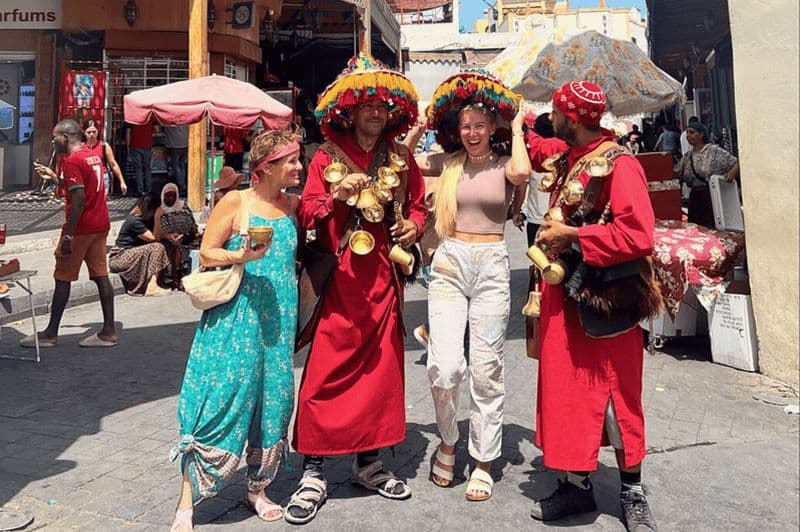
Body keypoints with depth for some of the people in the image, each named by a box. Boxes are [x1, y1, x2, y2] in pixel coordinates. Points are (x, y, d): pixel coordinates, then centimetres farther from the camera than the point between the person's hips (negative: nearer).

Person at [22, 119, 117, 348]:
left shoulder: (72, 161, -14)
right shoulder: (93, 155, 13)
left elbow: (79, 198, -22)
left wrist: (68, 235, -21)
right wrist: (53, 177, 22)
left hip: (81, 228, -8)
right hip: (100, 225, 8)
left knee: (62, 278, 2)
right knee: (101, 276, 7)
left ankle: (51, 334, 10)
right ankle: (109, 331, 9)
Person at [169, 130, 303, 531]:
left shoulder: (293, 205, 10)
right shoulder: (235, 202, -4)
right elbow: (206, 253, -3)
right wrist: (241, 256, -20)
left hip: (278, 317, 5)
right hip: (234, 315, -5)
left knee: (273, 399, 9)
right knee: (222, 398, -6)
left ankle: (257, 488, 28)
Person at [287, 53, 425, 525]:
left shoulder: (401, 157, 10)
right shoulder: (327, 157, 1)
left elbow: (418, 205, 16)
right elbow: (306, 213, -4)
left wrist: (413, 225, -5)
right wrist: (336, 197, -22)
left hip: (384, 278, 3)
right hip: (338, 278, -3)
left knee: (381, 368, 8)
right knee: (327, 372, -3)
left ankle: (370, 462, 25)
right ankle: (314, 472, 10)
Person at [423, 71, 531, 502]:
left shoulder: (502, 164, 4)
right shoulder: (450, 164, 10)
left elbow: (522, 172, -19)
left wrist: (517, 129, -4)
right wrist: (423, 126, 9)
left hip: (491, 265, -1)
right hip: (449, 264, 1)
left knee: (486, 369, 3)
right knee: (444, 366, -9)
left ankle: (483, 461, 19)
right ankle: (448, 441, 20)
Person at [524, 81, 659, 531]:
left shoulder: (619, 164, -15)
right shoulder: (566, 155, 8)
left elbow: (639, 236, -25)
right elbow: (537, 149, 31)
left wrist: (572, 236, -21)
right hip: (564, 295, 7)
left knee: (617, 396, 7)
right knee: (565, 390, 11)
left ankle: (632, 493, 26)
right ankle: (577, 484, 27)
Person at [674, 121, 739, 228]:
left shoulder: (714, 151, -4)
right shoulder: (686, 157, 12)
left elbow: (736, 163, -6)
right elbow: (675, 174, 14)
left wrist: (731, 173, -24)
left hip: (712, 197, -5)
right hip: (695, 198, 5)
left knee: (713, 229, -8)